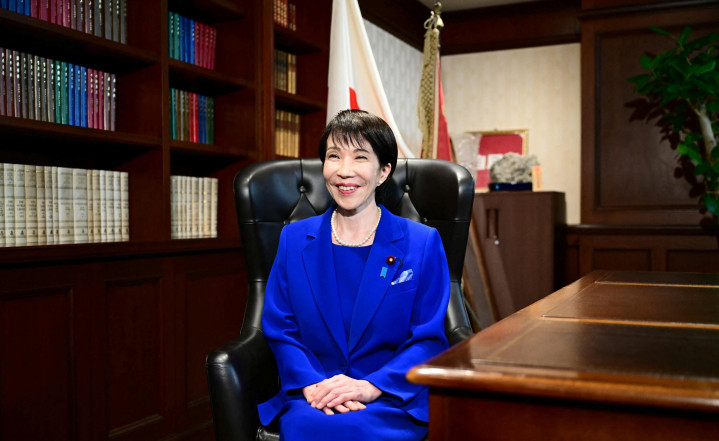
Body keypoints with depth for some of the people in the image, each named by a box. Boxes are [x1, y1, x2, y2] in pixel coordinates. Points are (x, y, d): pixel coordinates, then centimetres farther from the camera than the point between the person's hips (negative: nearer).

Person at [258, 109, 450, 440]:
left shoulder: (423, 243, 4)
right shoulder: (294, 239, 11)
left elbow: (429, 339, 0)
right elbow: (279, 329, 7)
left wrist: (371, 387, -15)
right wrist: (312, 384, -12)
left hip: (394, 401, -1)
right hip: (311, 398, 2)